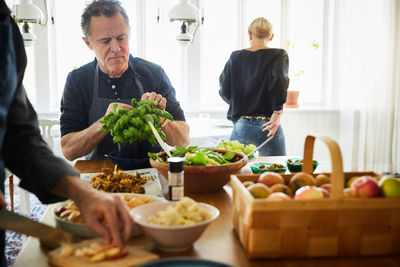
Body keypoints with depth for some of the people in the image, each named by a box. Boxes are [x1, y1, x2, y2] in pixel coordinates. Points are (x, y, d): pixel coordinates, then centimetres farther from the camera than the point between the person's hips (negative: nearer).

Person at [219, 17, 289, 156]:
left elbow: (225, 91, 5)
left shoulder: (236, 57, 6)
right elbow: (279, 82, -18)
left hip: (240, 127, 2)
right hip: (266, 127, -2)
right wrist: (277, 113, -10)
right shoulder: (278, 55, -1)